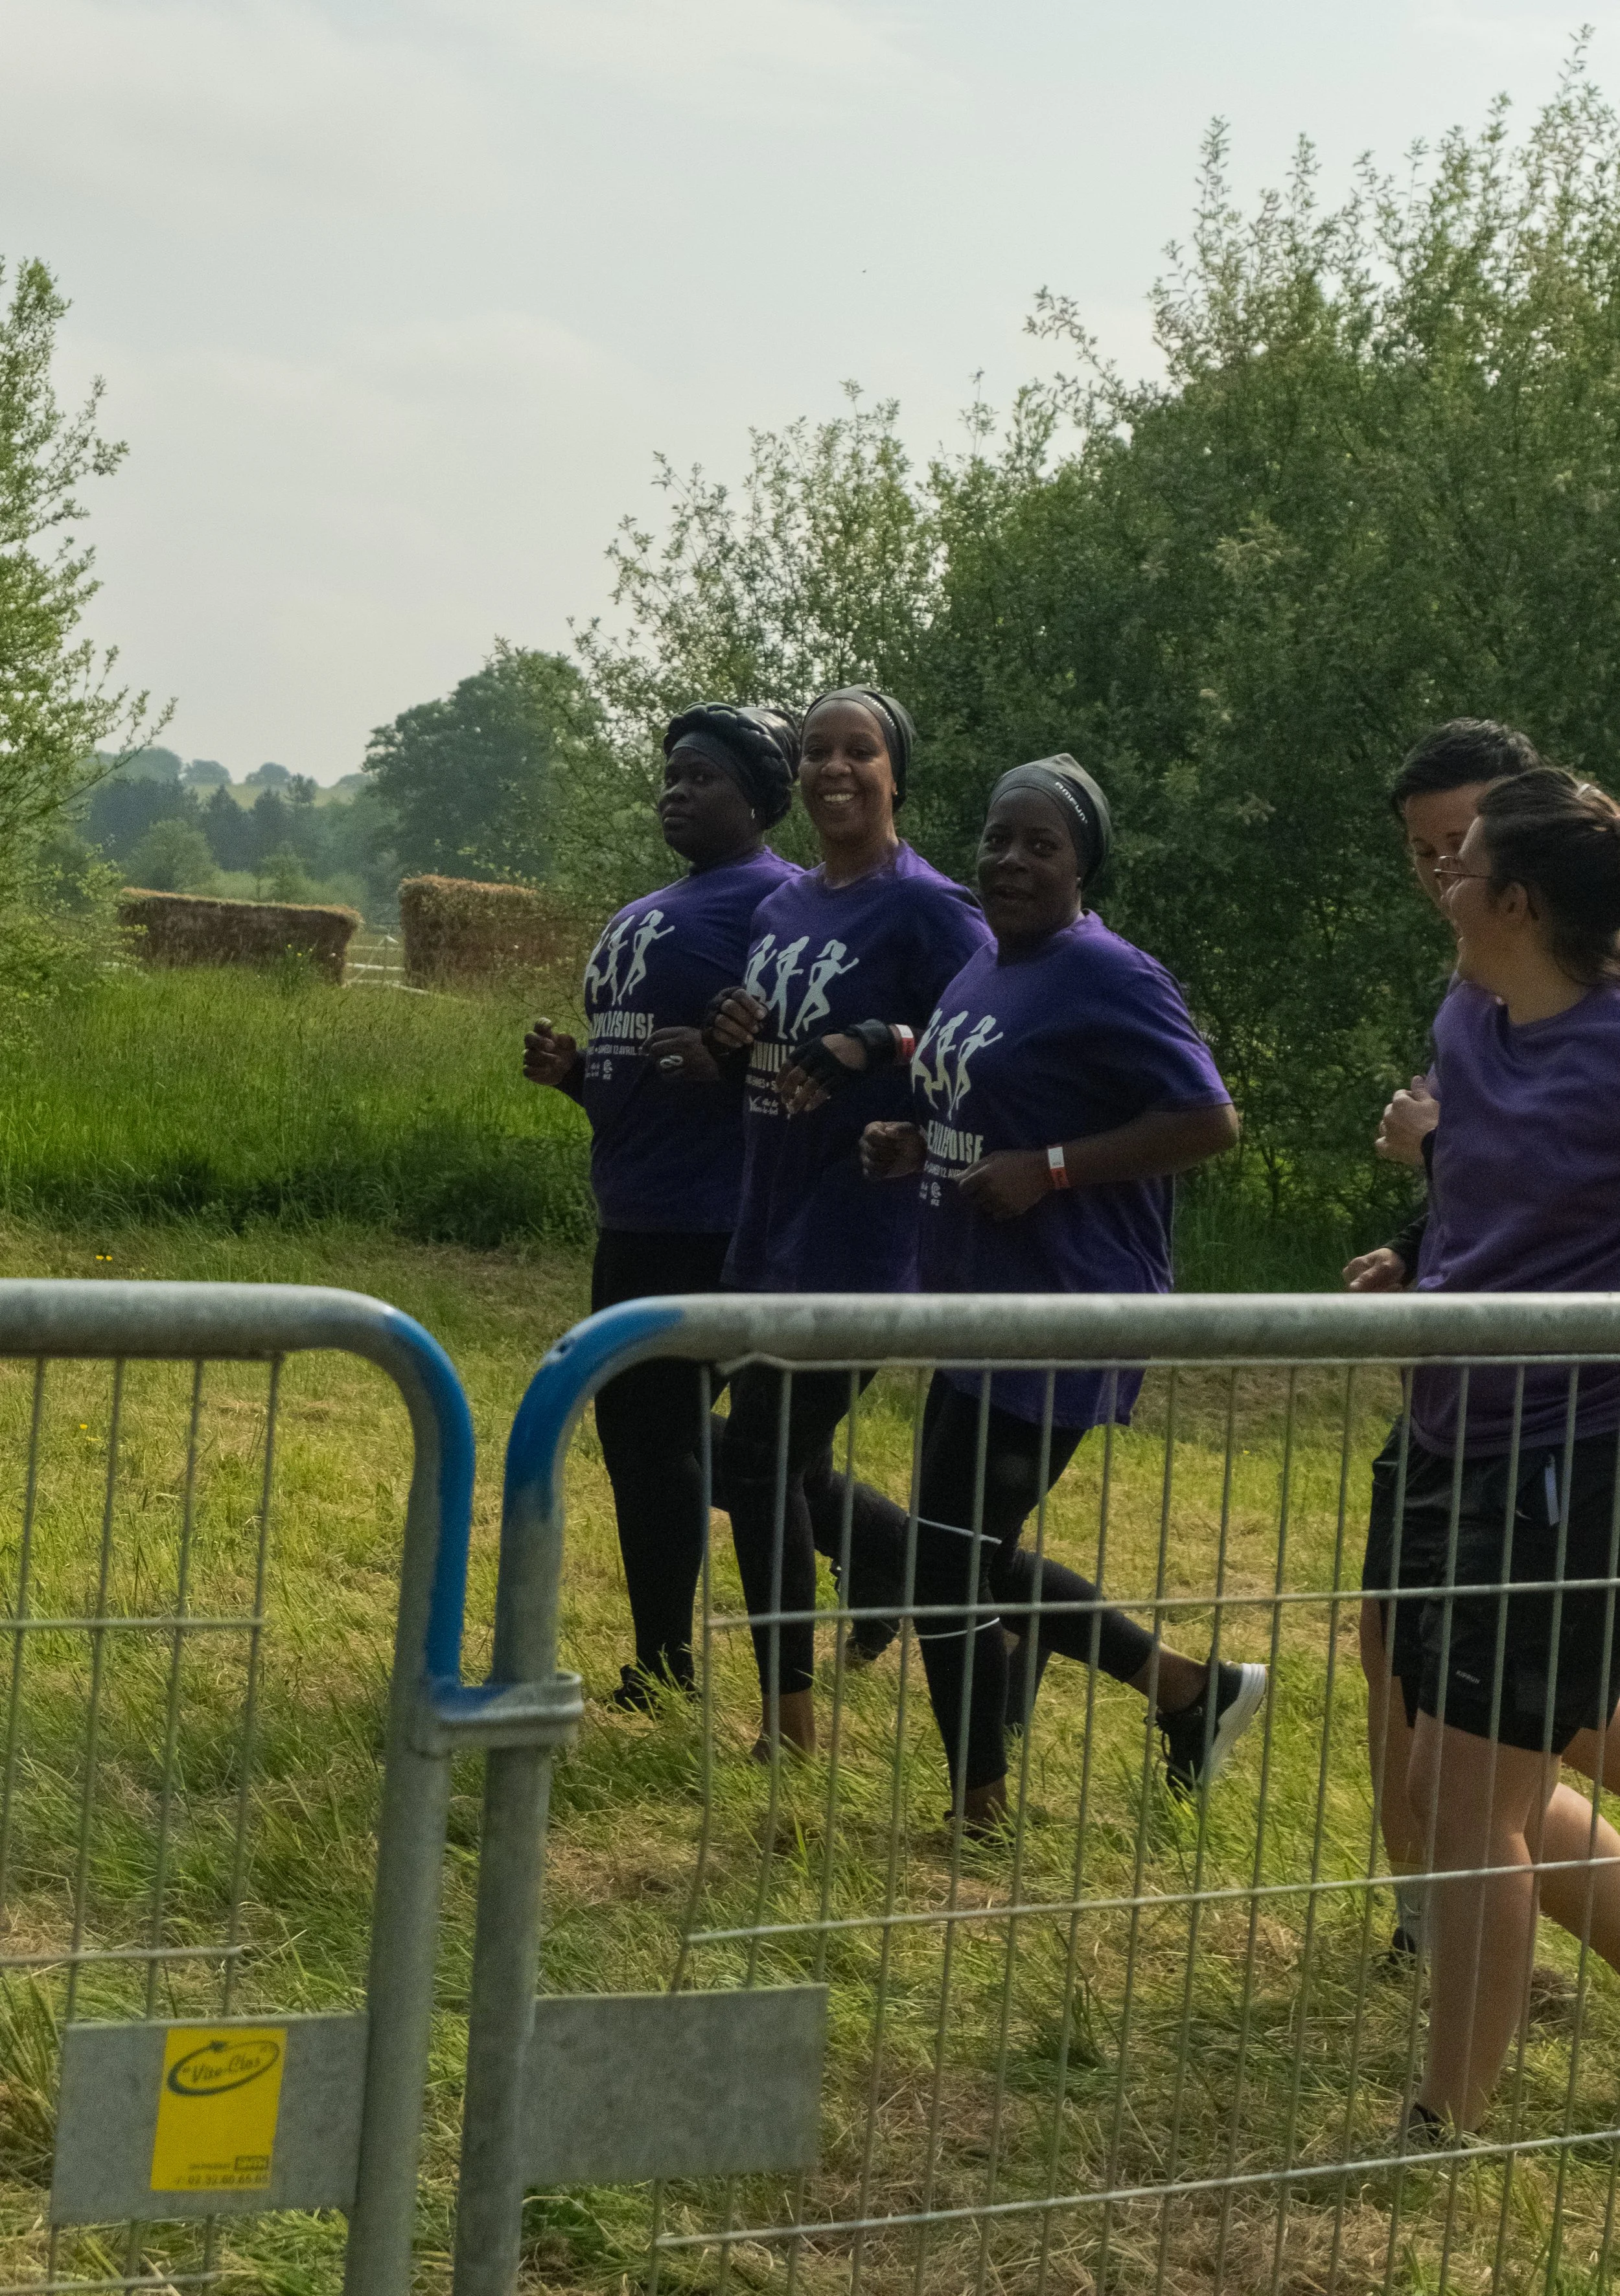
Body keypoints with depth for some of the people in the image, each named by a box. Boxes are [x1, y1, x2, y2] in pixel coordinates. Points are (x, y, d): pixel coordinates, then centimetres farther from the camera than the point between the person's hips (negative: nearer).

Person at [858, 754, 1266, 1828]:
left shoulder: (1108, 979, -14)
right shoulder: (981, 968, 13)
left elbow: (1208, 1121, -20)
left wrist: (1048, 1168, -23)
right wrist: (915, 1144, 5)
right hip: (980, 1308, 10)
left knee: (947, 1557, -5)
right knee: (980, 1559, 16)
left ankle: (982, 1811, 11)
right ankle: (1197, 1691, 29)